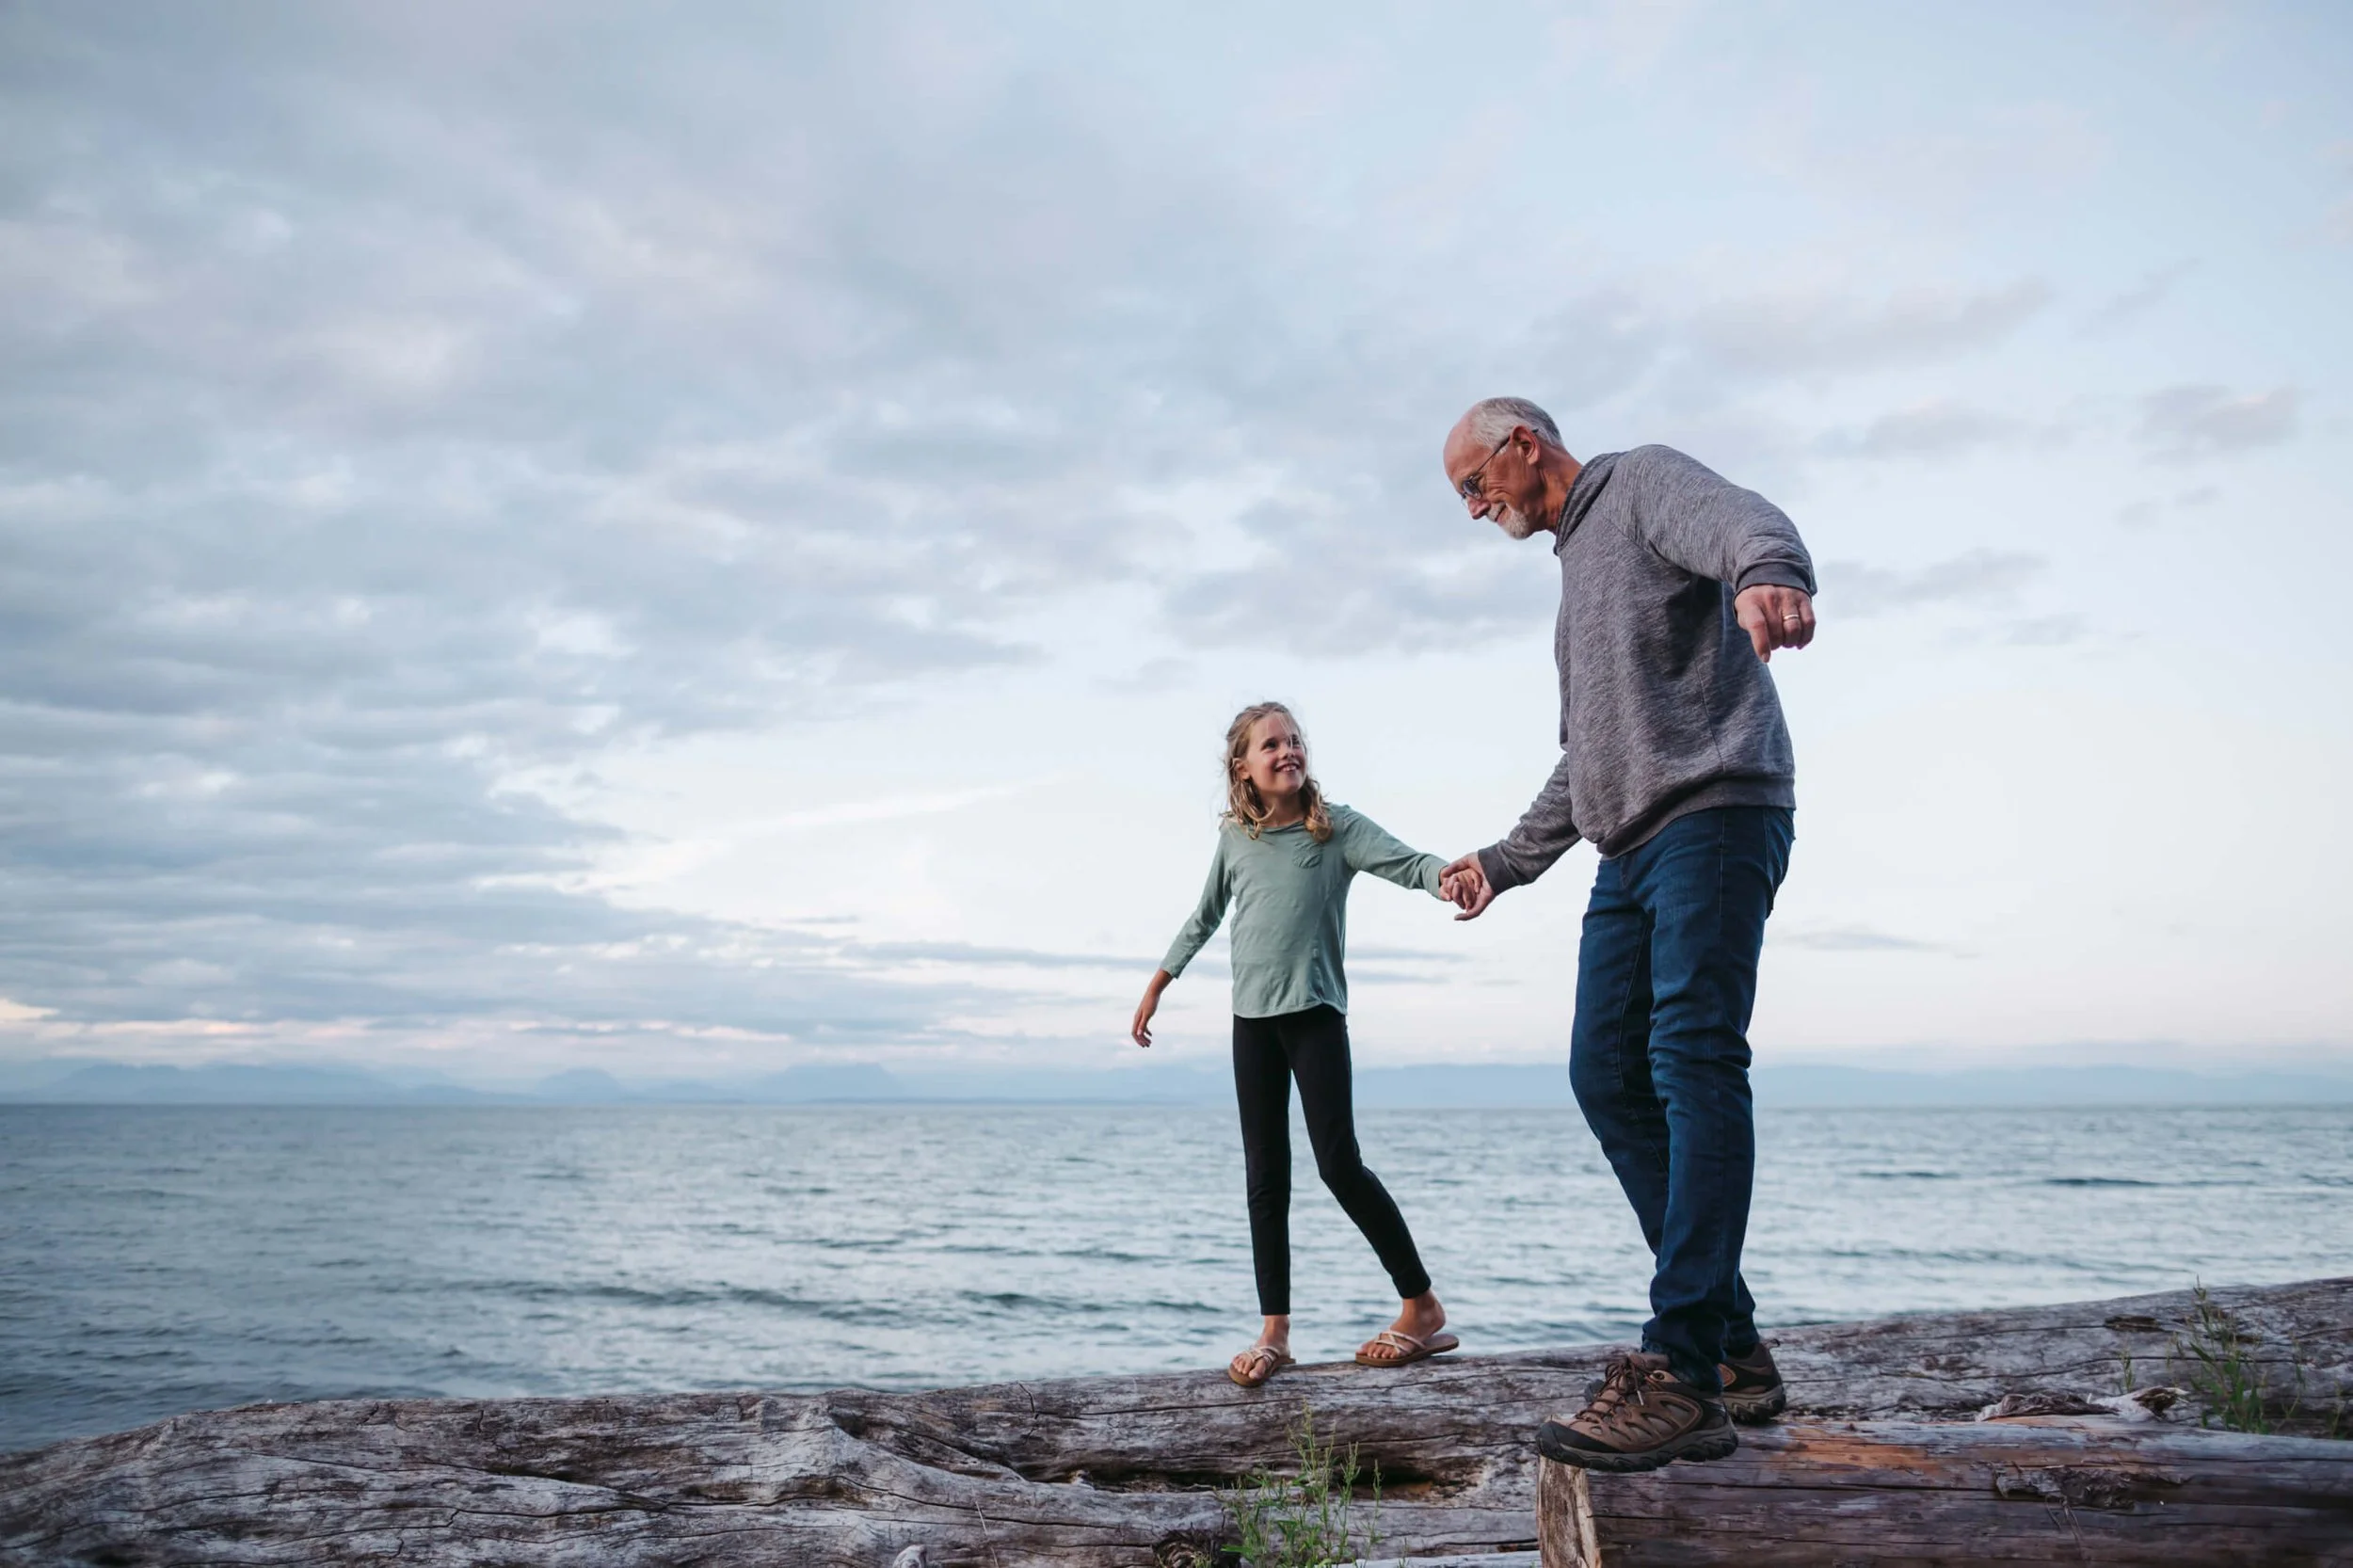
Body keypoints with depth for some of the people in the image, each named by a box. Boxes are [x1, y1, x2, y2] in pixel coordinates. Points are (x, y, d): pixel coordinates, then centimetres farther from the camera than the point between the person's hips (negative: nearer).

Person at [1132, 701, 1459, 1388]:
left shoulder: (1338, 828, -3)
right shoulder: (1234, 839, 7)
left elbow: (1407, 863, -18)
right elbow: (1204, 919, 19)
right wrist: (1157, 986, 22)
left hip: (1317, 1013, -4)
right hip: (1252, 1020, 4)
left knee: (1339, 1163, -10)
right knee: (1265, 1176, 3)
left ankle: (1423, 1309, 3)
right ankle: (1274, 1333, 7)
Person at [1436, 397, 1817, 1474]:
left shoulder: (1642, 483, 5)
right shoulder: (1578, 570, 31)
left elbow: (1743, 521, -21)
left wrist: (1770, 571, -44)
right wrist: (1504, 861, 35)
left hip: (1714, 814, -9)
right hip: (1630, 850, 9)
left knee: (1693, 1056, -18)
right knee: (1607, 1073, 1)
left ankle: (1682, 1375, -22)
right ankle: (1734, 1350, 5)